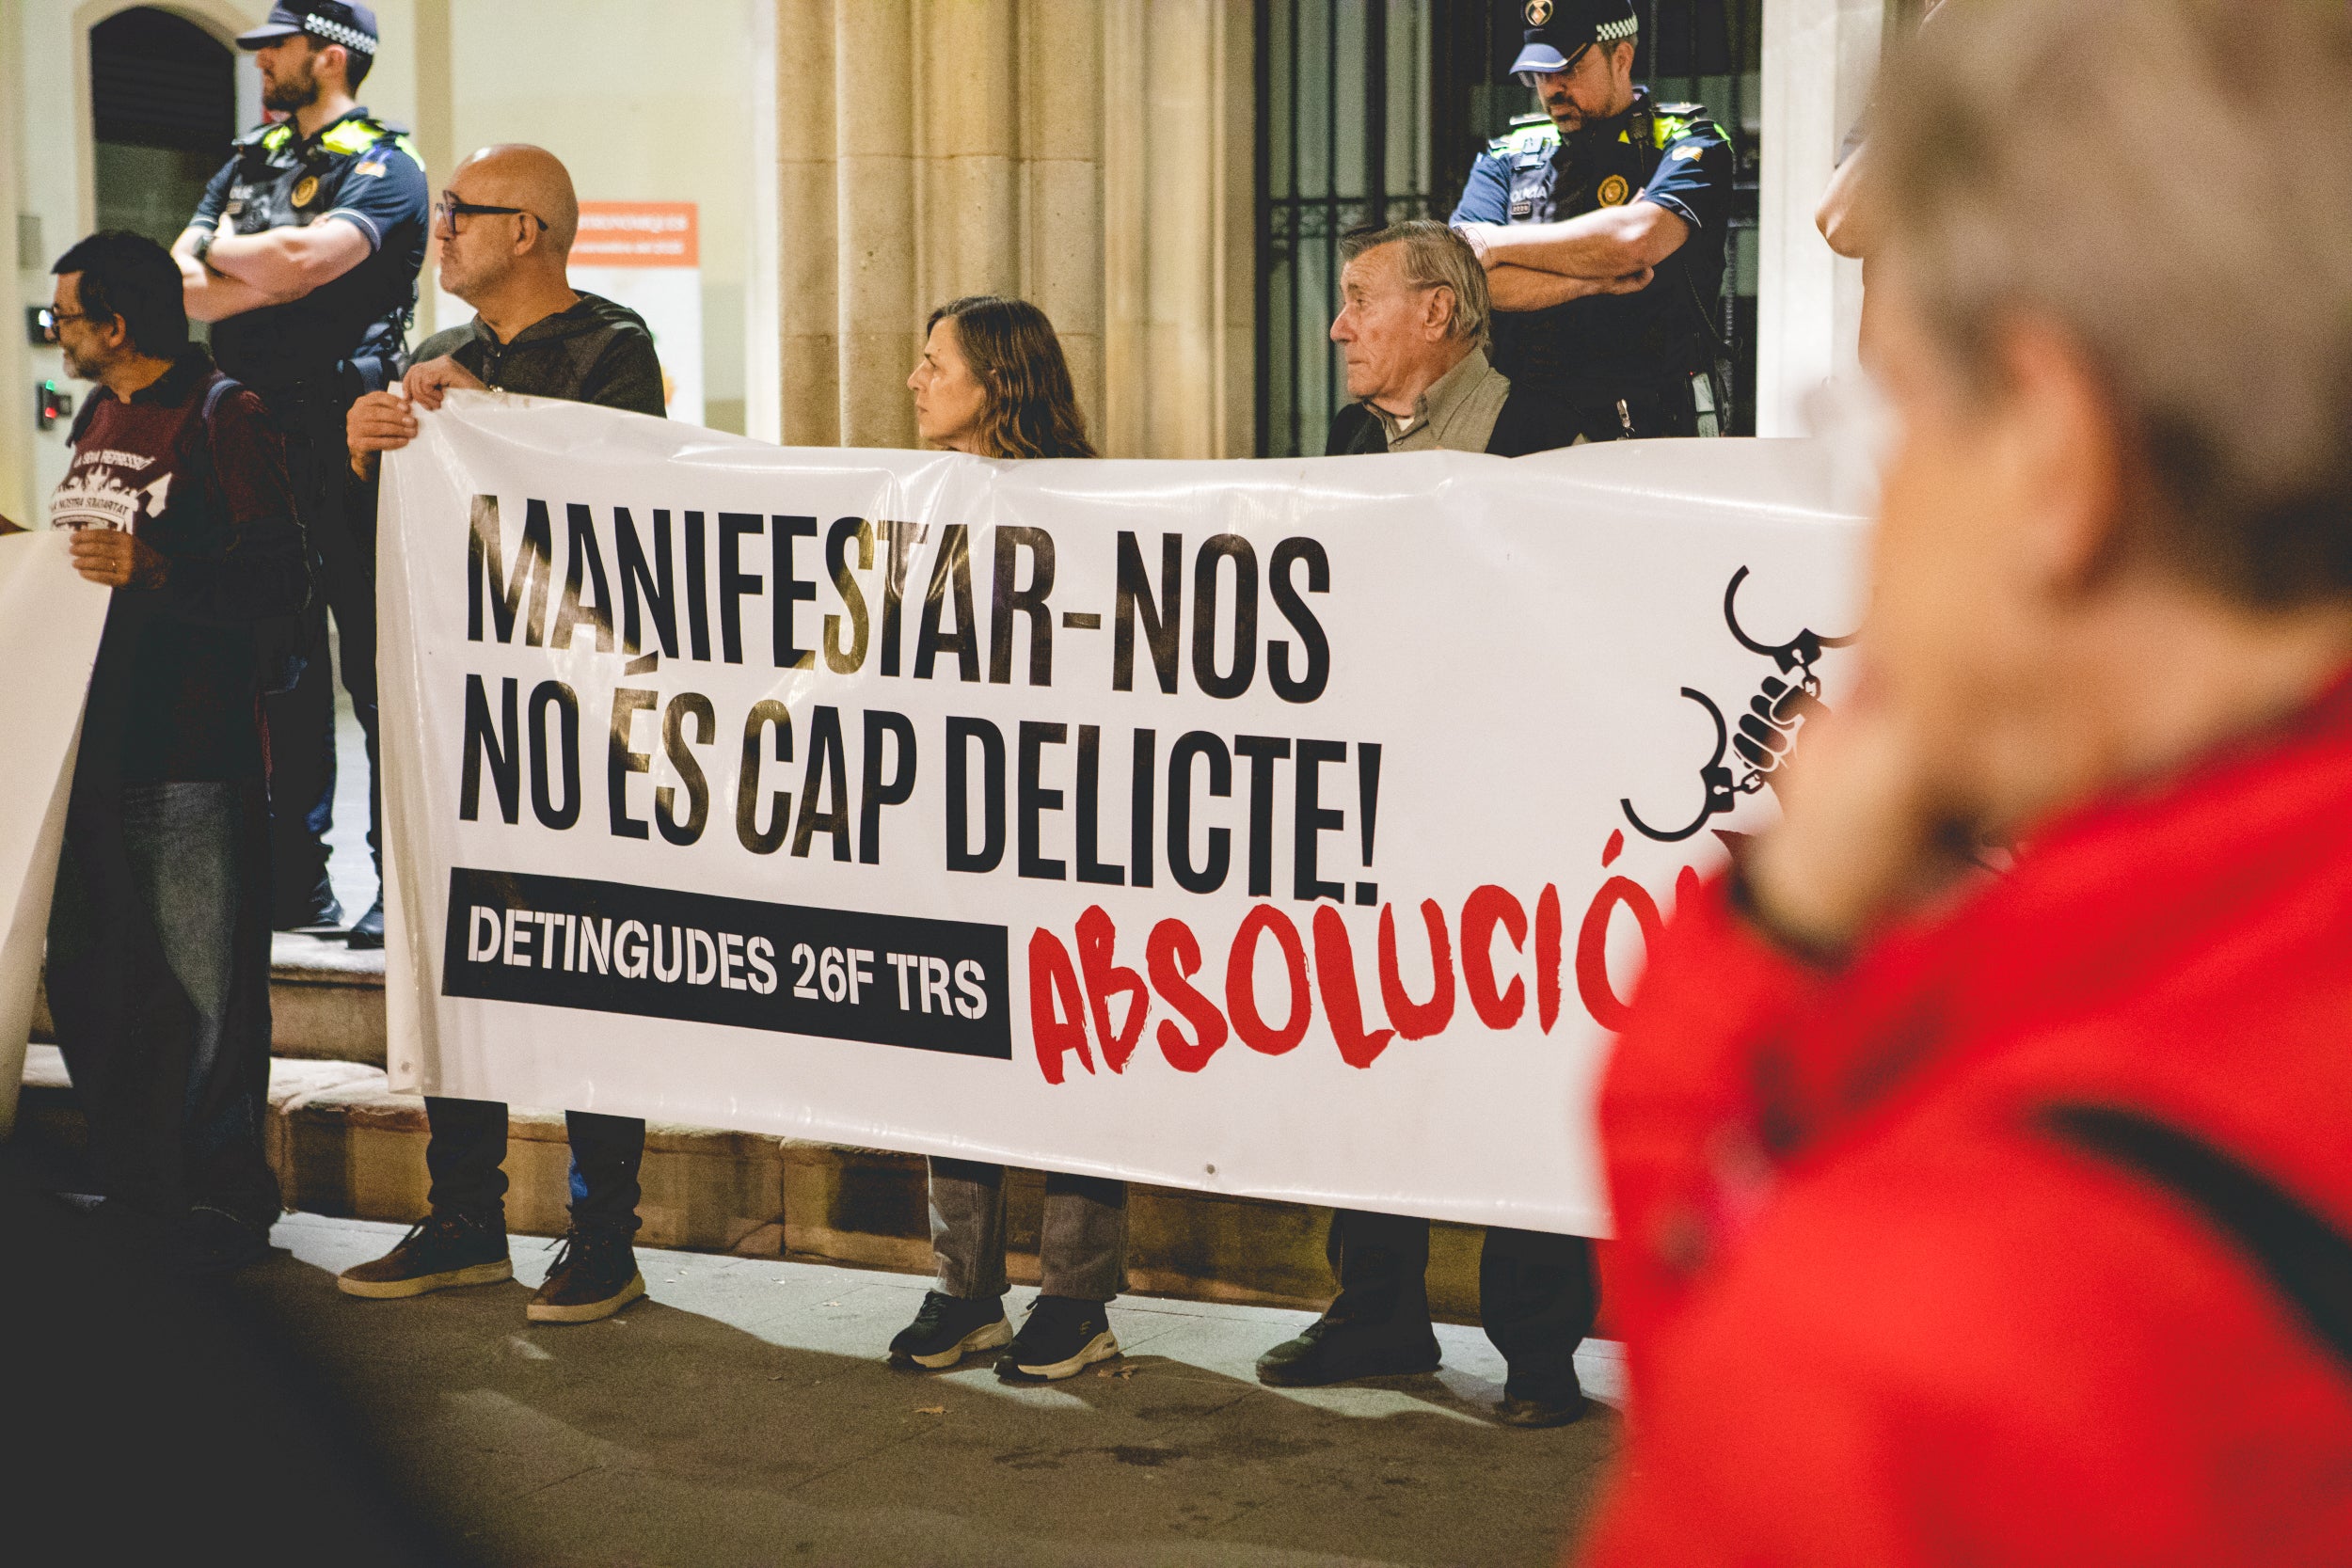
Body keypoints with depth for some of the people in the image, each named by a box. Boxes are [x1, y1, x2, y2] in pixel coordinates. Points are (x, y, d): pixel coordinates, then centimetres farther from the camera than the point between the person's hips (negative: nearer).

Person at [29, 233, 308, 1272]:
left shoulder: (222, 416, -8)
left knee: (204, 990, -3)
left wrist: (154, 573, -26)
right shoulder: (95, 421, 18)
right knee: (85, 982, 11)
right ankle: (131, 1194, 23)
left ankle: (219, 1200, 8)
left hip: (191, 754, -8)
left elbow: (280, 581, -15)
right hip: (92, 743, 8)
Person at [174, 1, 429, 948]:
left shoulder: (384, 166, -4)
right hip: (259, 438, 7)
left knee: (376, 673, -5)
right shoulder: (248, 164, 18)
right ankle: (296, 885, 18)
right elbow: (184, 291, 5)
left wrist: (215, 249, -3)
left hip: (348, 440, -7)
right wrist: (282, 279, -11)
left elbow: (298, 259, -22)